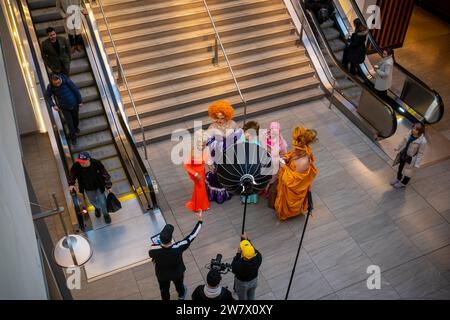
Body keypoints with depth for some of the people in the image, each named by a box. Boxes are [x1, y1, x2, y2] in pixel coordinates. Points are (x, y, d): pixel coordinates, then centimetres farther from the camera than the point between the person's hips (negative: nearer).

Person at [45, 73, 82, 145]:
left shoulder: (66, 80, -26)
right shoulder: (50, 87, -22)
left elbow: (75, 90, -14)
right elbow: (47, 96, -2)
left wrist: (80, 101, -7)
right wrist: (53, 105, -13)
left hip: (74, 104, 0)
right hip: (64, 107, 0)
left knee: (76, 118, 23)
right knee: (69, 122, 6)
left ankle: (75, 127, 58)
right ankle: (73, 137, 30)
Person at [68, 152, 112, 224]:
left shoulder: (97, 163, -32)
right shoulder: (76, 166, -29)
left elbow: (105, 174, -18)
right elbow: (72, 175, -4)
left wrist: (108, 186, -13)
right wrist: (71, 184, -15)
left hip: (99, 186, -2)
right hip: (88, 189, 2)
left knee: (102, 201, 14)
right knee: (92, 200, 28)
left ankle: (105, 214, 45)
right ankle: (97, 208, 63)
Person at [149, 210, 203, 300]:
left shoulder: (154, 250, -39)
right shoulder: (178, 248, -42)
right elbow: (192, 235, -32)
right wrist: (200, 220, -23)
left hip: (162, 275, 0)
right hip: (177, 273, 0)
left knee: (164, 290, 30)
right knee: (179, 285, 34)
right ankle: (181, 295, 65)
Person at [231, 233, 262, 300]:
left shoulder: (239, 265, -44)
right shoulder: (259, 258, -35)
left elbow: (233, 270, -19)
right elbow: (253, 250, -11)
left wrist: (238, 254, -21)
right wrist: (247, 239, -7)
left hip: (242, 283, -3)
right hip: (254, 281, 3)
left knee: (243, 299, 26)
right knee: (251, 297, 30)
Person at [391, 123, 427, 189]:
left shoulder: (423, 141, -33)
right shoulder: (411, 133, -17)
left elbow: (421, 153, -21)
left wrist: (417, 164, -15)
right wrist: (398, 148, 15)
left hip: (411, 158, -5)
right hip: (404, 154, 6)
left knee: (408, 171, 21)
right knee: (401, 166, 28)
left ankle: (403, 183, 46)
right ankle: (398, 179, 55)